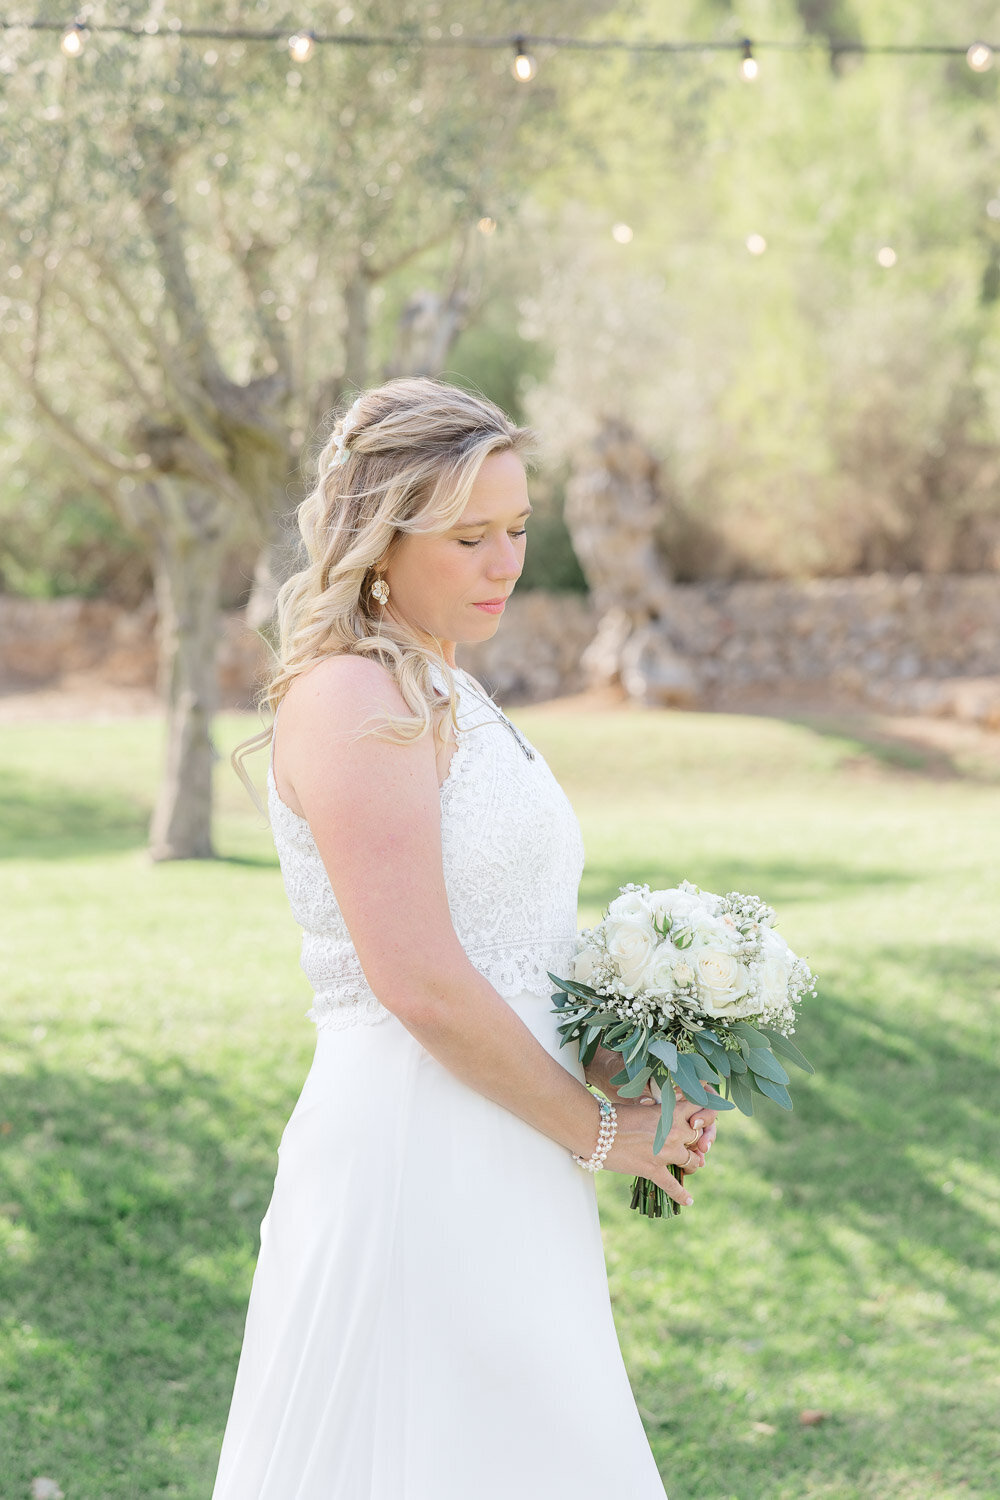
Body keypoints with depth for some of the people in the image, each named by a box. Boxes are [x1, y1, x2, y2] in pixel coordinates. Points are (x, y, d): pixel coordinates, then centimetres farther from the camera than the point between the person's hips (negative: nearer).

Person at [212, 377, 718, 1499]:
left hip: (504, 1172, 10)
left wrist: (628, 1080, 4)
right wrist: (599, 1129, -11)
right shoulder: (354, 698, -14)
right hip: (413, 1154, -10)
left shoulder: (445, 692, 16)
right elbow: (418, 981, -21)